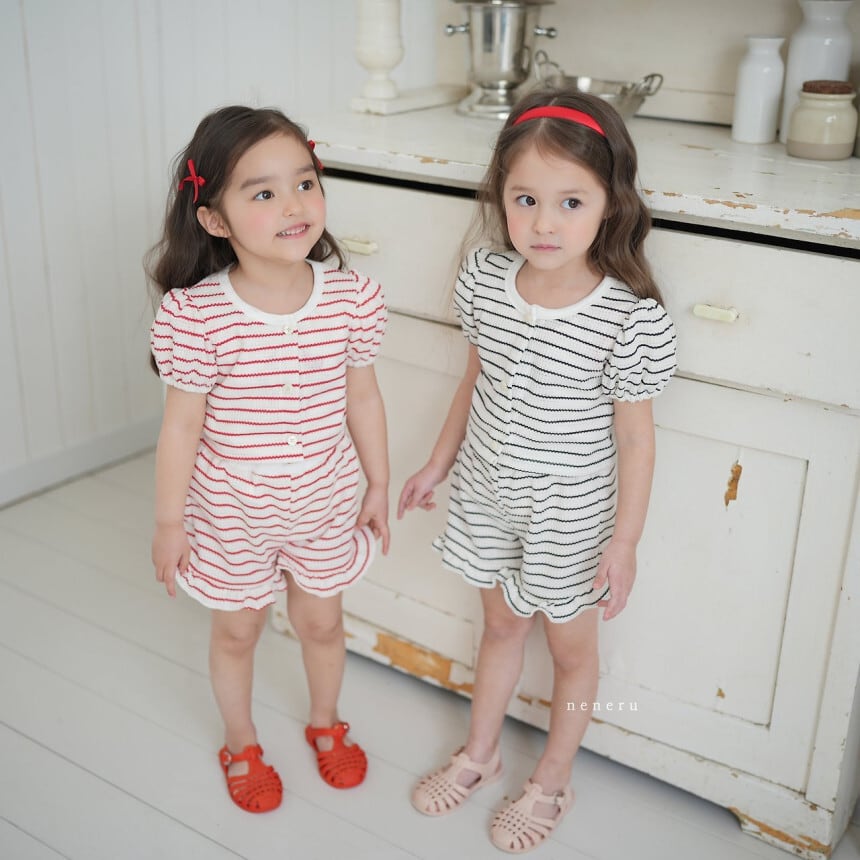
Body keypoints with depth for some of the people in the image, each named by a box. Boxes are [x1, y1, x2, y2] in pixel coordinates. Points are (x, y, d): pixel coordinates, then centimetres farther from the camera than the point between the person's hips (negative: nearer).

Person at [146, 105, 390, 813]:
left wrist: (378, 485, 7)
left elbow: (362, 397, -2)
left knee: (321, 622, 23)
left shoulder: (351, 297, -16)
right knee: (237, 630, 21)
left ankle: (326, 722, 53)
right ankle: (241, 744, 49)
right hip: (230, 514, -2)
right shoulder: (196, 316, -25)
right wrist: (168, 522, -6)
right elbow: (181, 426, -15)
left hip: (325, 505, 2)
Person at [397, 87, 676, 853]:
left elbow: (635, 438, -16)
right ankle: (480, 754, 46)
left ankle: (552, 782, 40)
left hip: (570, 513, -4)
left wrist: (624, 542, -13)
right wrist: (439, 463, 13)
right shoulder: (483, 279, -11)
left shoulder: (632, 318, -26)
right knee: (501, 623, 25)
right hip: (488, 493, 5)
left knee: (571, 645, 18)